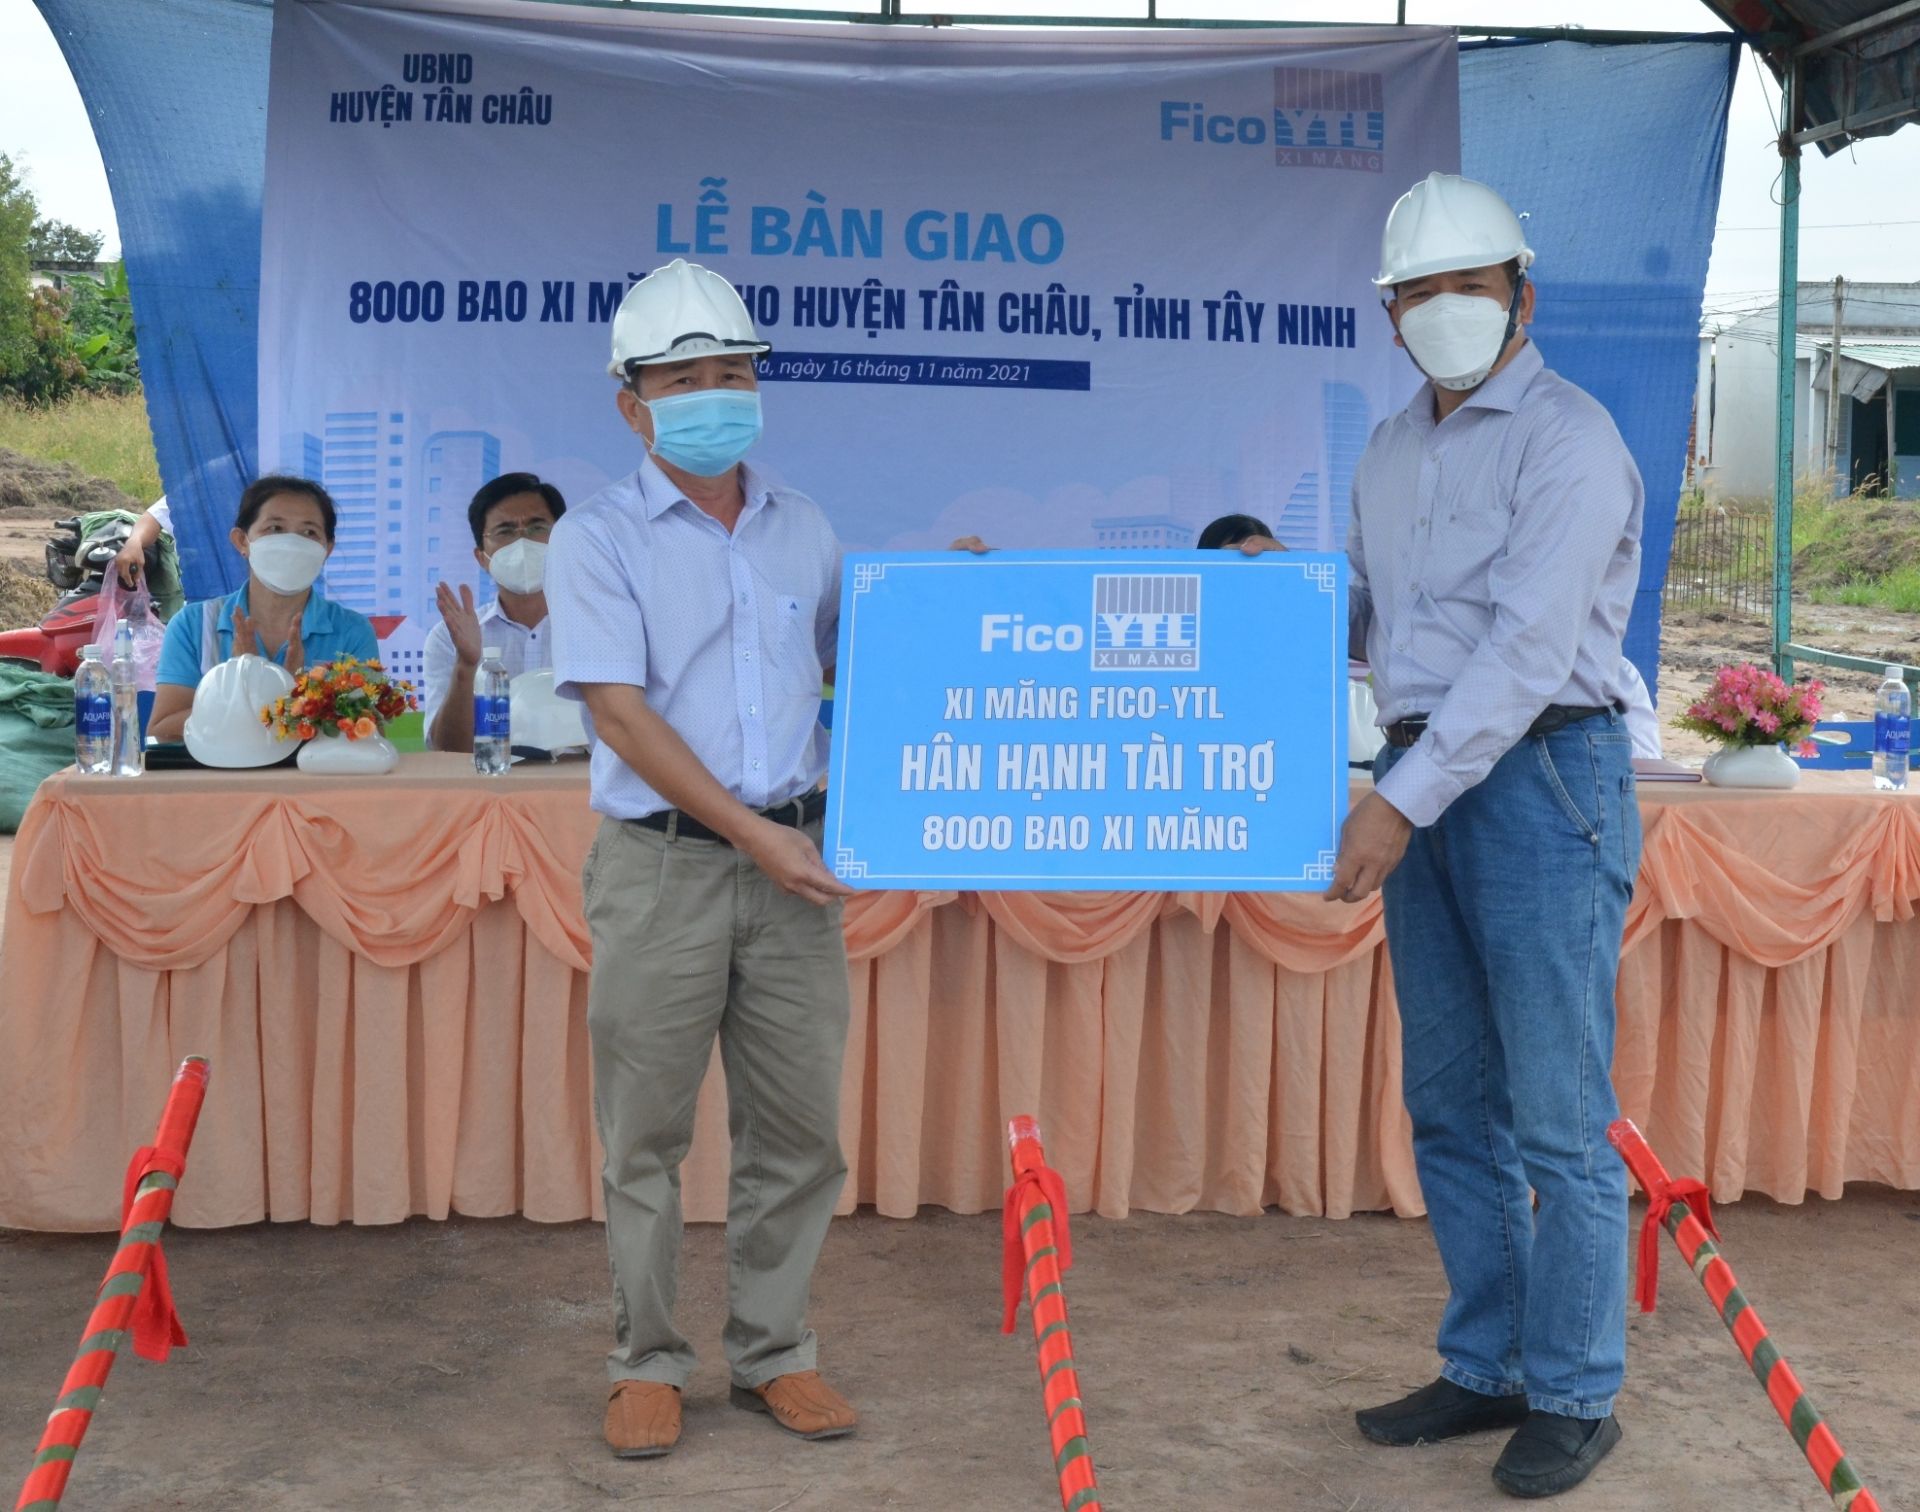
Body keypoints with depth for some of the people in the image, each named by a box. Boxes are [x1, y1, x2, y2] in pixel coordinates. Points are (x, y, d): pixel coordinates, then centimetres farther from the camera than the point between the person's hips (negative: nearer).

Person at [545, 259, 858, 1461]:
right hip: (662, 865, -4)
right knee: (647, 1133, 4)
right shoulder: (599, 538, -2)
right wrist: (751, 833, -14)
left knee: (799, 1127, 7)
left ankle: (775, 1352, 20)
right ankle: (648, 1364, 17)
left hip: (795, 859, 4)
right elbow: (622, 715, -10)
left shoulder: (804, 530, 12)